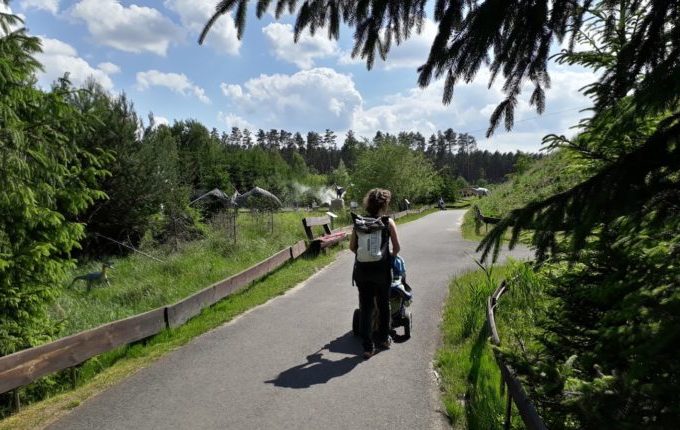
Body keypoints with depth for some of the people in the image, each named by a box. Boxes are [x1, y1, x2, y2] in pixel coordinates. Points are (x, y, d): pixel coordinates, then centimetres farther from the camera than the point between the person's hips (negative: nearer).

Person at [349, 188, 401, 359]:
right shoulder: (388, 222, -4)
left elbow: (352, 247, 4)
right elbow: (397, 248, -3)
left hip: (362, 270, 2)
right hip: (382, 270, -1)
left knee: (366, 308, 8)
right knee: (384, 305, 18)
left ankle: (368, 347, 9)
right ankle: (383, 340, 32)